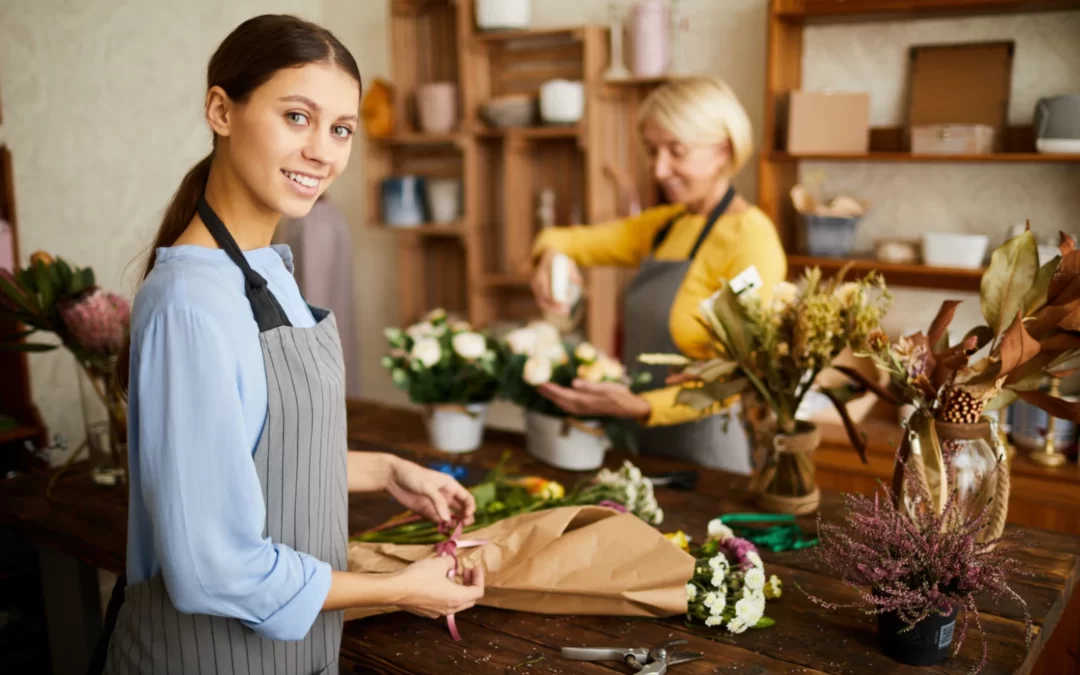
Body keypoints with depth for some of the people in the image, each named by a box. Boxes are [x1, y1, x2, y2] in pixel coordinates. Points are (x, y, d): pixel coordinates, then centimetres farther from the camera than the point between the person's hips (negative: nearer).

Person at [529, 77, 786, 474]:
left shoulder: (749, 238, -17)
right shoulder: (666, 224, 6)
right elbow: (577, 240, 10)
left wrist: (640, 407, -34)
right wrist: (552, 254, -14)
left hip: (708, 454, -7)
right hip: (645, 442, 7)